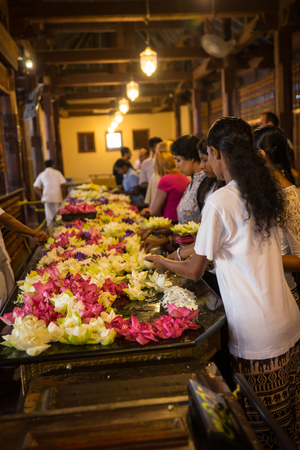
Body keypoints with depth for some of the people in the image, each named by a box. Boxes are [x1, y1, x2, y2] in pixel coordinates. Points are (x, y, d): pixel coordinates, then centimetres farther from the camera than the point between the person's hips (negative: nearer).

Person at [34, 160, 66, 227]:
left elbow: (36, 187, 10)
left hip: (47, 197, 1)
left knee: (49, 217, 2)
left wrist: (42, 197, 12)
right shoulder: (57, 173, 11)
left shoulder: (42, 174, 16)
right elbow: (63, 184, -2)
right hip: (57, 197, -1)